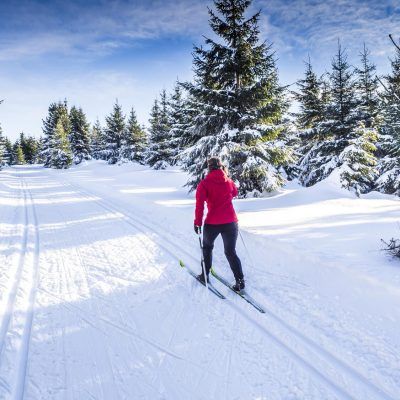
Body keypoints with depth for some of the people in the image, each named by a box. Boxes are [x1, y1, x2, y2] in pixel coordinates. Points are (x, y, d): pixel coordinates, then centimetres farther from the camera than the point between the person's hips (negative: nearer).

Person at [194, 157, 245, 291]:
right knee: (231, 252, 12)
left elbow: (199, 204, -14)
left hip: (212, 223, -2)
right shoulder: (229, 181, 3)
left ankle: (205, 275, 31)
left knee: (207, 247, 23)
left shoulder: (204, 183, -7)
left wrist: (198, 222, -8)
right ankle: (240, 281, 5)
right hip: (231, 222, 2)